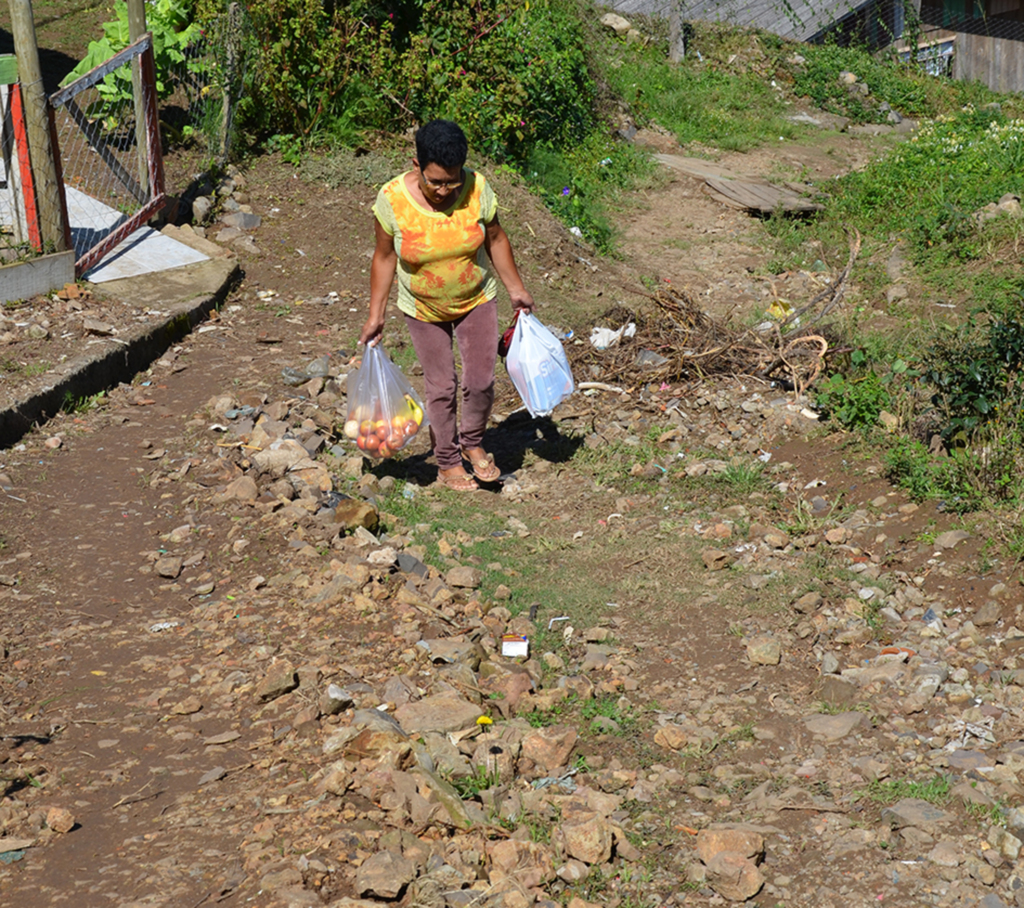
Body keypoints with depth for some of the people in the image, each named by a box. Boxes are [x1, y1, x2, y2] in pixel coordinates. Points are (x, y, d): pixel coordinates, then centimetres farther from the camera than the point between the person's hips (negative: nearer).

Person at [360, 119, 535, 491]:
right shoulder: (392, 199, -23)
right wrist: (375, 316, -6)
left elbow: (495, 239, -4)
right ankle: (447, 463, 28)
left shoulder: (477, 188, -21)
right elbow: (385, 257, -10)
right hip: (424, 309, -1)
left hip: (477, 300, 1)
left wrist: (516, 289, 3)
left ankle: (472, 442, 28)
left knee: (480, 380, -2)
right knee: (441, 387, 7)